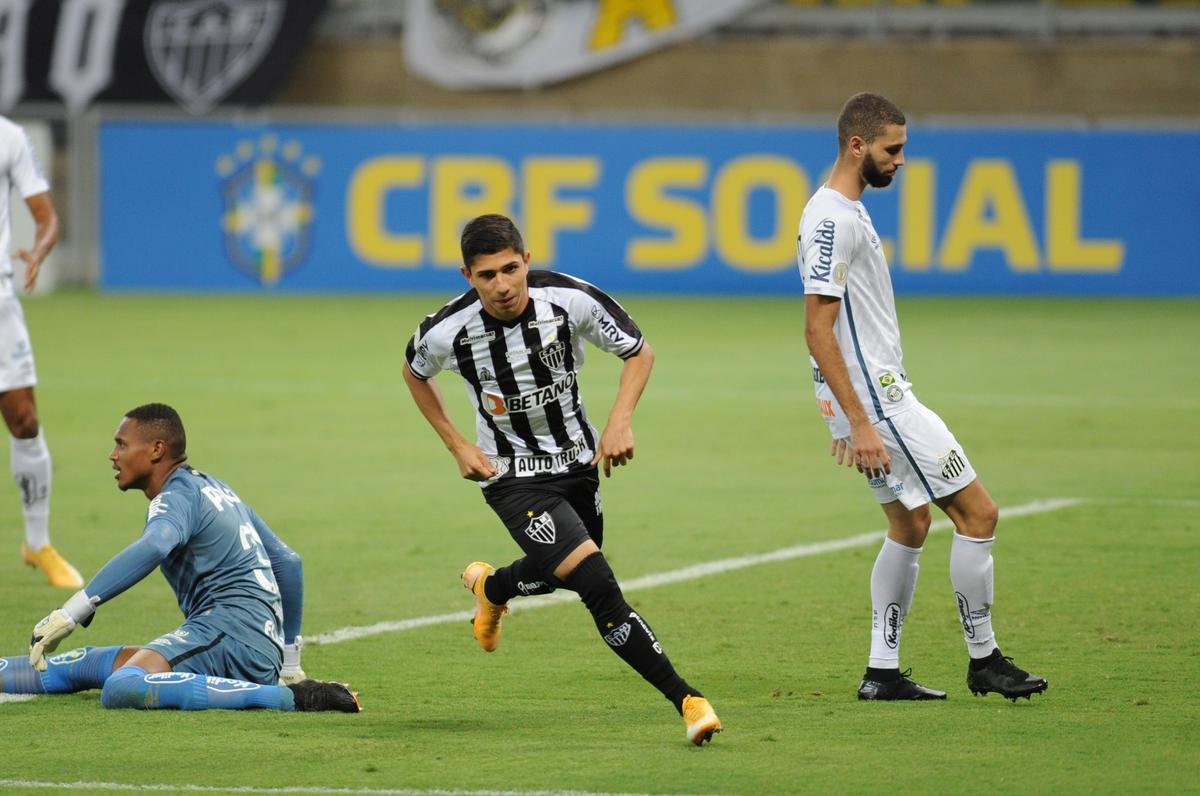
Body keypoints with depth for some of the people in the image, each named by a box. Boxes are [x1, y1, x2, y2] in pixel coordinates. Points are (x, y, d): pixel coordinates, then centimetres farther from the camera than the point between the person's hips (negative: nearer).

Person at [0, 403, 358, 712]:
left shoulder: (177, 497, -4)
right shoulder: (215, 489, 25)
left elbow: (153, 548, -27)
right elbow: (288, 562, 30)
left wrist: (70, 613, -29)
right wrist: (290, 662, 37)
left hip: (228, 630, -10)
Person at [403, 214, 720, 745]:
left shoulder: (572, 300, -20)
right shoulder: (448, 332, -21)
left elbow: (639, 352, -3)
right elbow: (414, 371, 5)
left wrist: (620, 421, -18)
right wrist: (457, 446, -1)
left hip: (578, 462, 4)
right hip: (514, 477, -4)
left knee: (557, 575, 25)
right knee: (599, 587, -21)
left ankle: (490, 587, 59)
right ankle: (686, 701, -18)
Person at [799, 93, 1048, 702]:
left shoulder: (846, 212, 15)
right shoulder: (832, 219, -18)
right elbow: (817, 331, -22)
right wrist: (859, 423, -24)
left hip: (878, 395, 11)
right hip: (874, 400, -11)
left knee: (910, 525, 15)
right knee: (978, 513, -6)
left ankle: (882, 672, 16)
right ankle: (983, 660, 2)